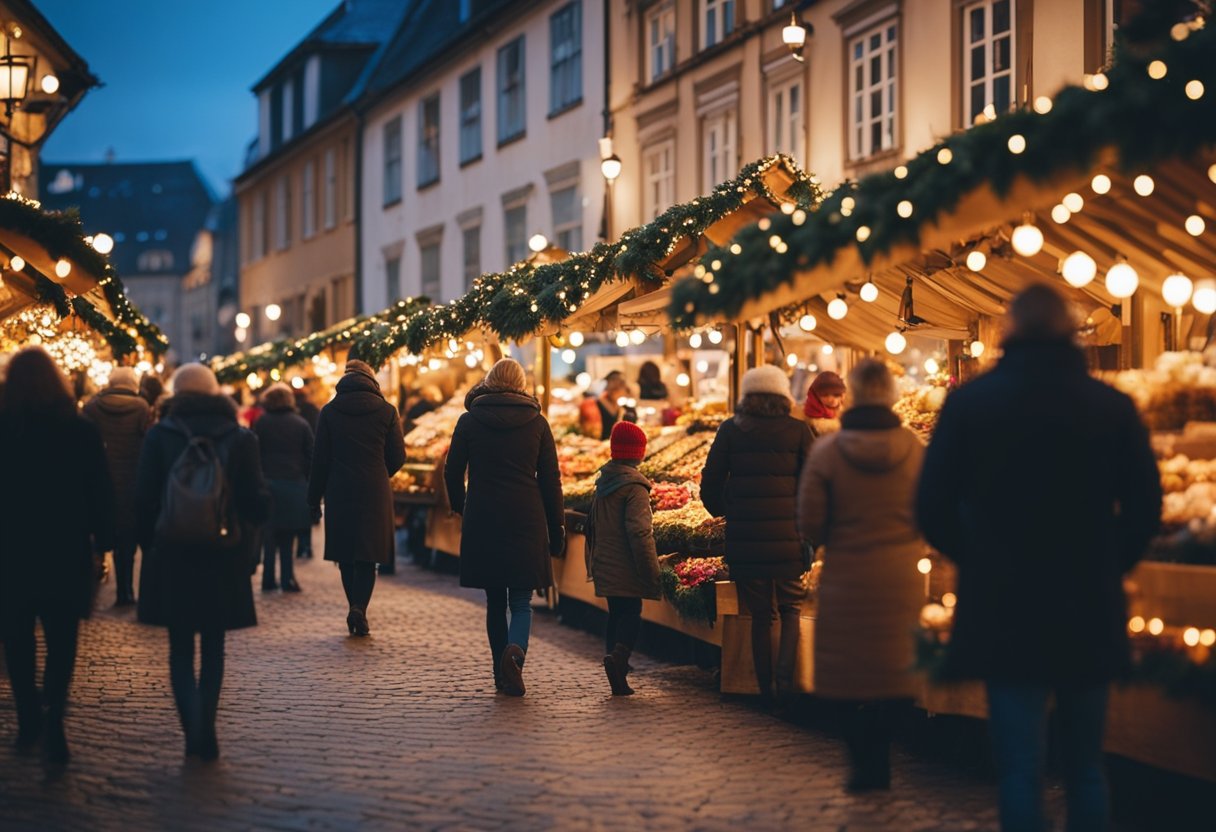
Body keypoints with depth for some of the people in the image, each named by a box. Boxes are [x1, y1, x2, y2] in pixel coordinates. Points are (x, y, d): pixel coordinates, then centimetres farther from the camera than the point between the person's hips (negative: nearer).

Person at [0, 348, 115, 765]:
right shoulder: (81, 430, -8)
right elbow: (100, 491, -4)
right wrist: (103, 538, 7)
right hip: (65, 551, 0)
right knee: (61, 641, 6)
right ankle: (53, 720, -11)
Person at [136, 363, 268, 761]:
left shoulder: (159, 436, -4)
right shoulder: (241, 438, -1)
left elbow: (145, 499, -5)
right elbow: (257, 503, -4)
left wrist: (149, 545, 6)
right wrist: (247, 549, 6)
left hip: (173, 556, -1)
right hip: (225, 560, 1)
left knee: (181, 649, 8)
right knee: (213, 647, 14)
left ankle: (194, 730, -8)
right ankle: (206, 733, 10)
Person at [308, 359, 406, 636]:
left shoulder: (329, 412, 0)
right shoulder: (386, 411, -1)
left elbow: (320, 458, 1)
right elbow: (398, 457, 2)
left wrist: (314, 498, 7)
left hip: (339, 493, 1)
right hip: (375, 493, -1)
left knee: (345, 554, 11)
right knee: (368, 555, 1)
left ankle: (355, 608, 12)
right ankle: (359, 609, -15)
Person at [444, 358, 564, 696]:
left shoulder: (469, 421, 1)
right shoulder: (536, 423, 2)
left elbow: (452, 473, 5)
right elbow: (550, 480, 2)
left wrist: (461, 509, 23)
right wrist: (556, 529, 7)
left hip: (482, 521, 1)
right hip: (526, 521, 0)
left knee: (495, 600, 12)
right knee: (521, 601, 4)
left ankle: (502, 673, 13)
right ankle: (515, 650, -24)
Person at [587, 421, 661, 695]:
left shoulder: (603, 481, 11)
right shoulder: (633, 485, -13)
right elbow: (639, 532, -19)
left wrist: (594, 562, 28)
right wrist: (652, 574, -17)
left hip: (605, 567, 7)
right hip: (627, 568, -7)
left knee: (616, 615, 14)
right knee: (631, 614, -4)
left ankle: (618, 676, 16)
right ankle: (619, 655, -27)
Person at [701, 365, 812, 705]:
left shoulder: (730, 431, 4)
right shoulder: (797, 430, 1)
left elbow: (710, 487, 4)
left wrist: (726, 513, 21)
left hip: (744, 540, 1)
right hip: (788, 539, -1)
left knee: (760, 616, 11)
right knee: (791, 610, 15)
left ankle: (765, 690, 12)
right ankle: (785, 677, -4)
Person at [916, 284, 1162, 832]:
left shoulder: (970, 402, -3)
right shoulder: (1113, 407, -1)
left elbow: (933, 507, -4)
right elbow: (1145, 506, -1)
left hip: (1005, 611, -2)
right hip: (1089, 612, 2)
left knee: (1020, 768, 1)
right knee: (1085, 764, 15)